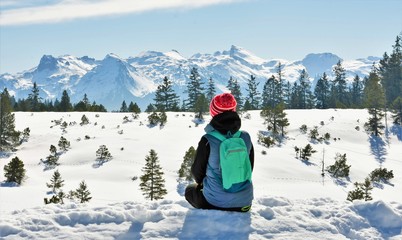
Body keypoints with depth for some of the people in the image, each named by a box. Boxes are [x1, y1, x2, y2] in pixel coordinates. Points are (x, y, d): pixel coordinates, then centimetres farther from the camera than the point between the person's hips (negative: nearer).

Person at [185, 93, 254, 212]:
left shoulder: (207, 141, -16)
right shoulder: (246, 137, -5)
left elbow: (197, 171, -1)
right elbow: (250, 168, 8)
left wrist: (201, 182, 22)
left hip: (215, 202, -4)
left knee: (190, 189, 27)